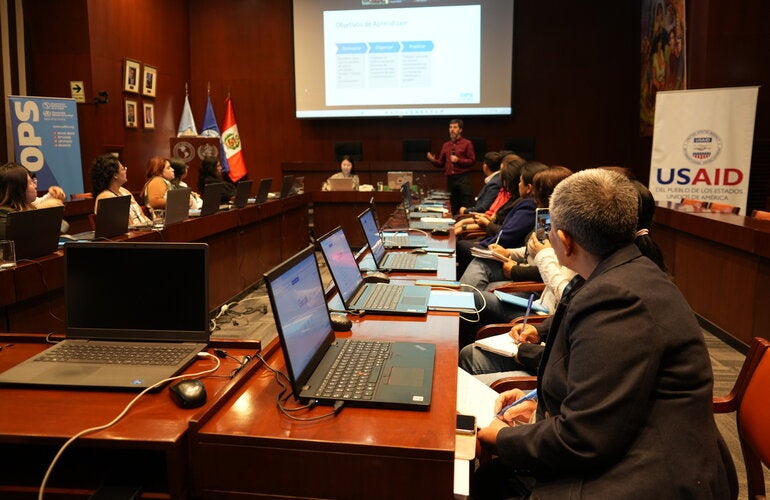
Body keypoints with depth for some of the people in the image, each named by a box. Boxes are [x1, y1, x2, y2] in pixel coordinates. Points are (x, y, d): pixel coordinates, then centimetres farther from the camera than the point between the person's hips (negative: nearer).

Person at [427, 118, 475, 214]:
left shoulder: (467, 143, 3)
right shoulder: (446, 145, 16)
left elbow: (472, 161, -3)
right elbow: (441, 163, 14)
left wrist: (458, 160, -13)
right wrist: (432, 160, -5)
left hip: (463, 178, -5)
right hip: (450, 178, 5)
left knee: (466, 206, -9)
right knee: (453, 207, 9)